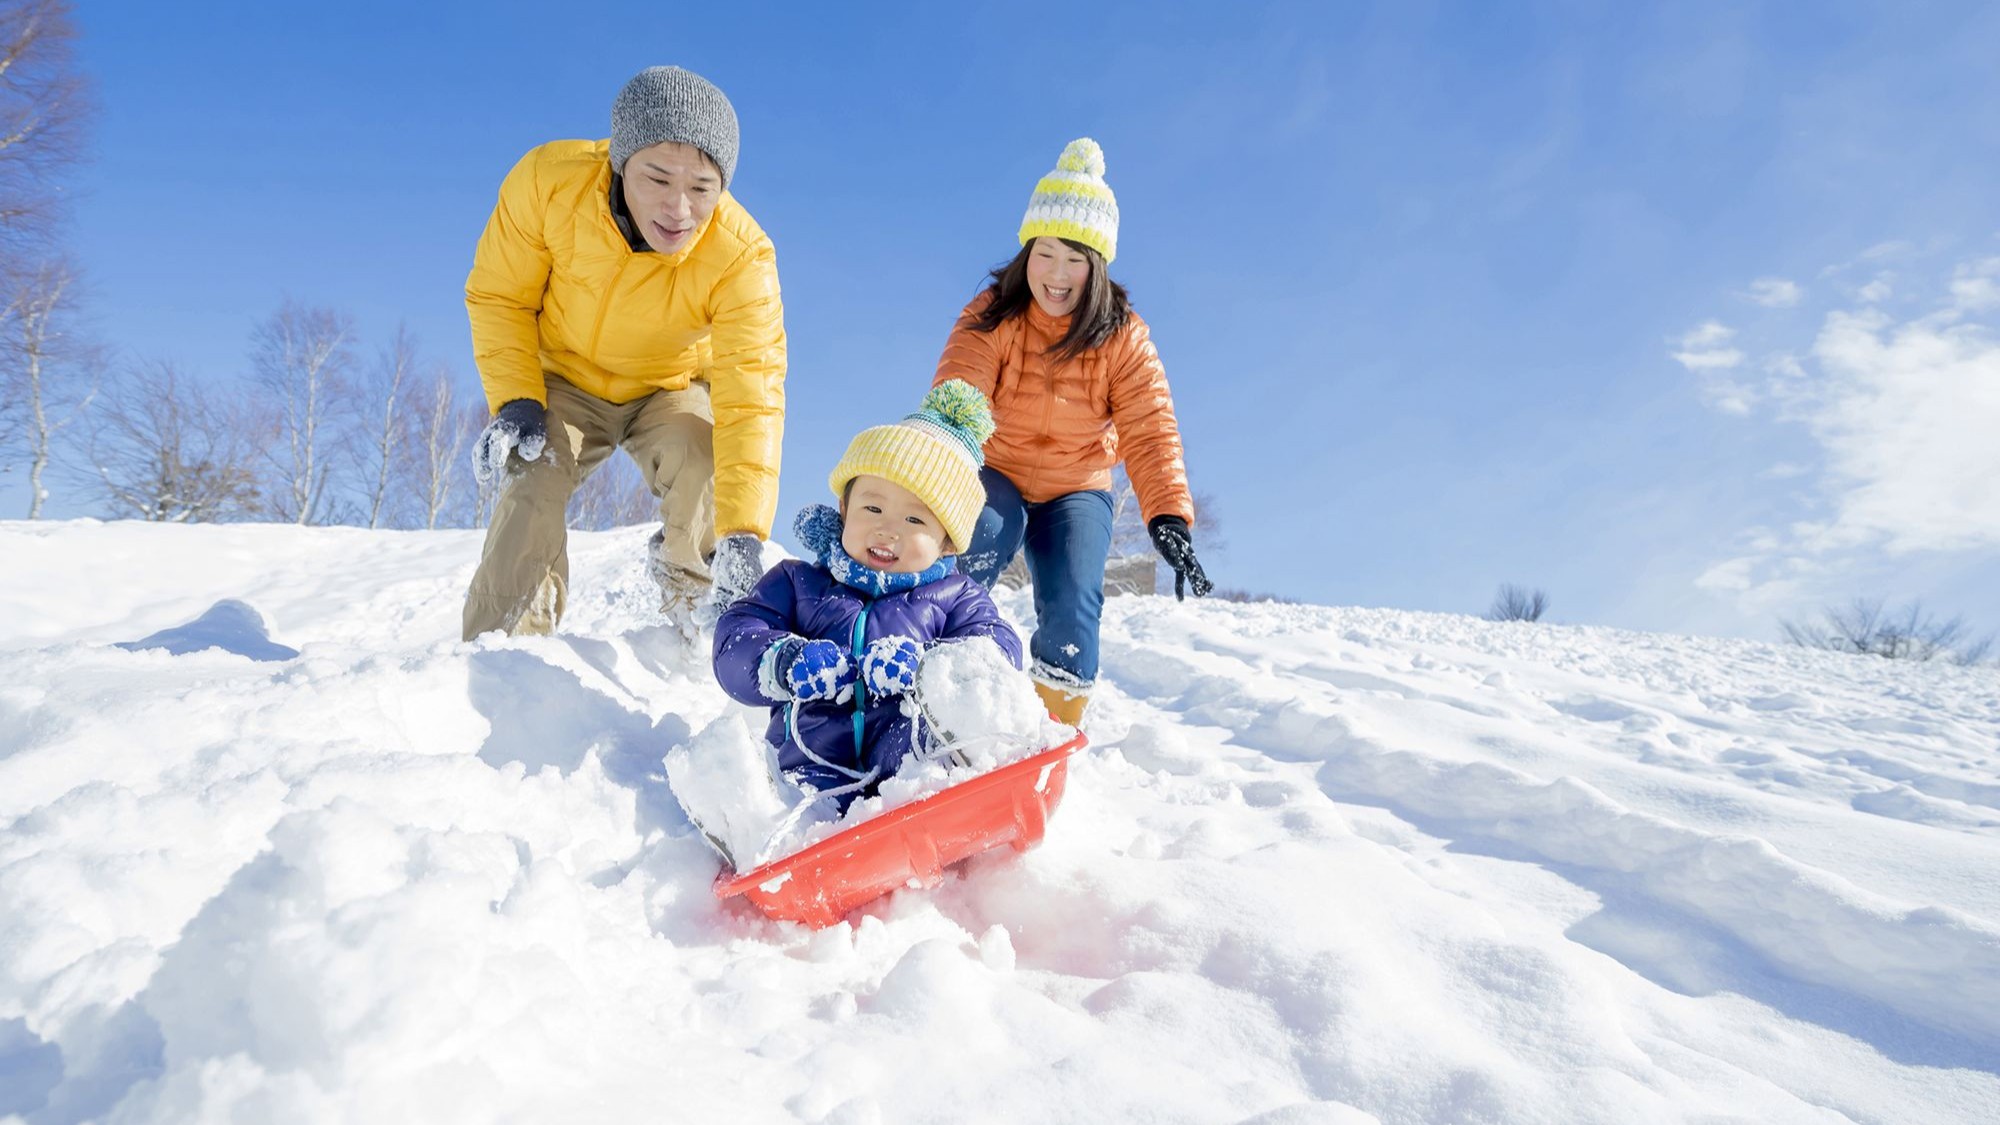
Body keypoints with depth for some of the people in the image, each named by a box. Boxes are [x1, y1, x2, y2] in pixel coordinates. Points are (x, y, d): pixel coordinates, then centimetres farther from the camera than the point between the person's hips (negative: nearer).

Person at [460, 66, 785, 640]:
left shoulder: (742, 256, -33)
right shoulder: (548, 179, -28)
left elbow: (752, 399, -39)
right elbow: (498, 294, -12)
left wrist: (744, 535, -50)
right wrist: (513, 401, -26)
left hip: (670, 389, -1)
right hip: (565, 380, 1)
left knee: (706, 466, -27)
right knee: (532, 482, -21)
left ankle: (695, 606, 1)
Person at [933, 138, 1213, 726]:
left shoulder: (1123, 336, -9)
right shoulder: (992, 317, -11)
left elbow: (1149, 432, -16)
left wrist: (1169, 519, -31)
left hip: (1076, 493, 1)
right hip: (994, 477, 0)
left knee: (1071, 607, -21)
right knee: (963, 566, -31)